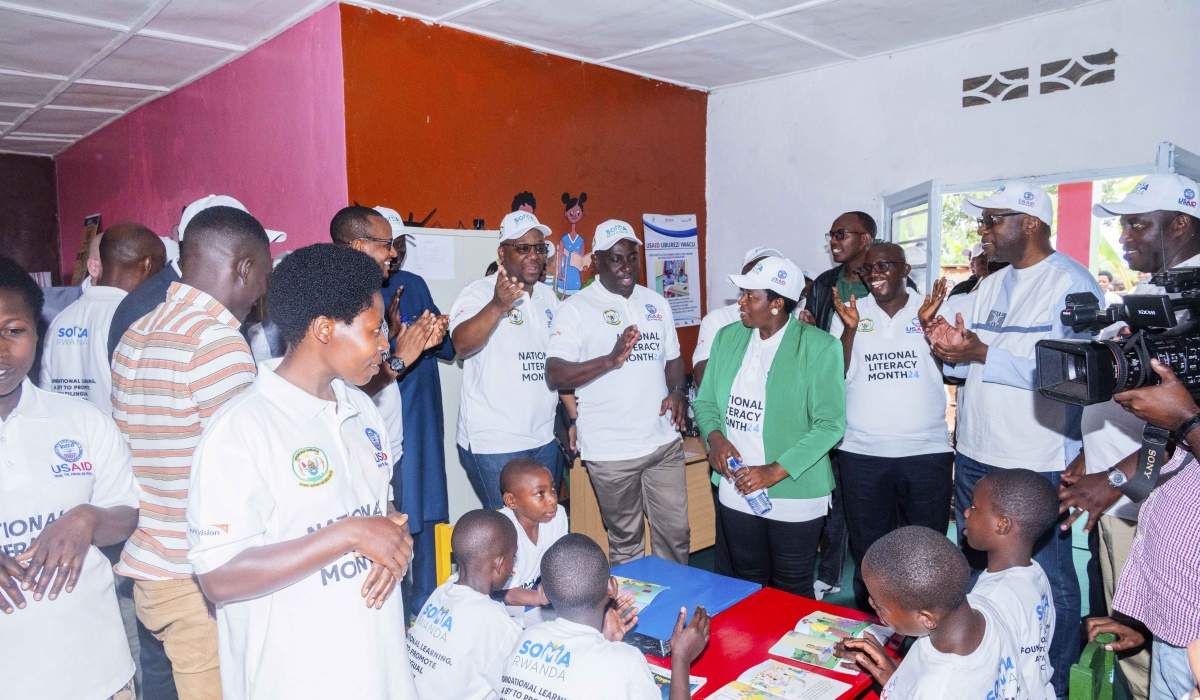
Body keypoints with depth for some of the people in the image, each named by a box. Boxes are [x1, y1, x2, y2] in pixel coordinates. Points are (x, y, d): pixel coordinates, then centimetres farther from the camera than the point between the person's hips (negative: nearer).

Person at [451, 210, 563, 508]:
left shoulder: (548, 296, 11)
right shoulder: (480, 292, -9)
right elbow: (462, 345, -28)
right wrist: (497, 306, -42)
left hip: (546, 438, 6)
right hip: (494, 444, -6)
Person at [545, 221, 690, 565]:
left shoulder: (656, 303, 11)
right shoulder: (577, 308, -8)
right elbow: (554, 376, -16)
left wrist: (677, 391, -1)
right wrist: (612, 359, -29)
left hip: (664, 441, 5)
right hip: (612, 450, -4)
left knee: (676, 532, 12)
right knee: (625, 540, 11)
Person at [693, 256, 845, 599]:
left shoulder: (818, 347, -11)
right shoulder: (728, 337, 5)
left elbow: (831, 423, -14)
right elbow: (705, 400, 9)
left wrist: (775, 471, -21)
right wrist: (714, 436, -12)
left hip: (794, 495, -4)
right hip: (736, 491, 4)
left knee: (793, 591, 11)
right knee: (747, 584, 18)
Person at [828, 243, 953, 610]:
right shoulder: (850, 313, 4)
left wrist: (928, 323, -17)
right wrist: (850, 329, -14)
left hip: (927, 451, -1)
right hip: (862, 453, 1)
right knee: (867, 552, 14)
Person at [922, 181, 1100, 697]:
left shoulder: (1072, 284, -10)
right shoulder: (990, 287, 12)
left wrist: (982, 354, -24)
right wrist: (949, 350, -7)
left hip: (1038, 464, -7)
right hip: (975, 456, 8)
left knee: (1047, 580, 5)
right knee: (976, 571, 19)